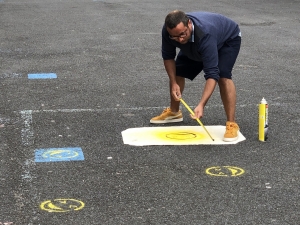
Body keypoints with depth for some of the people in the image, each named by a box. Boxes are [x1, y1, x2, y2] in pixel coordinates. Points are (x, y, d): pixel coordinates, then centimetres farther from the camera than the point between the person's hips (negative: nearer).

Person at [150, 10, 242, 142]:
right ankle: (174, 112, 27)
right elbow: (168, 56, -10)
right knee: (177, 71, 3)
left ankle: (231, 124, -23)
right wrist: (174, 83, -19)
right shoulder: (167, 32, -30)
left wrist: (201, 105, -55)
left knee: (222, 76, -29)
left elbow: (212, 74, -48)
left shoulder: (205, 34, -47)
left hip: (228, 38, -6)